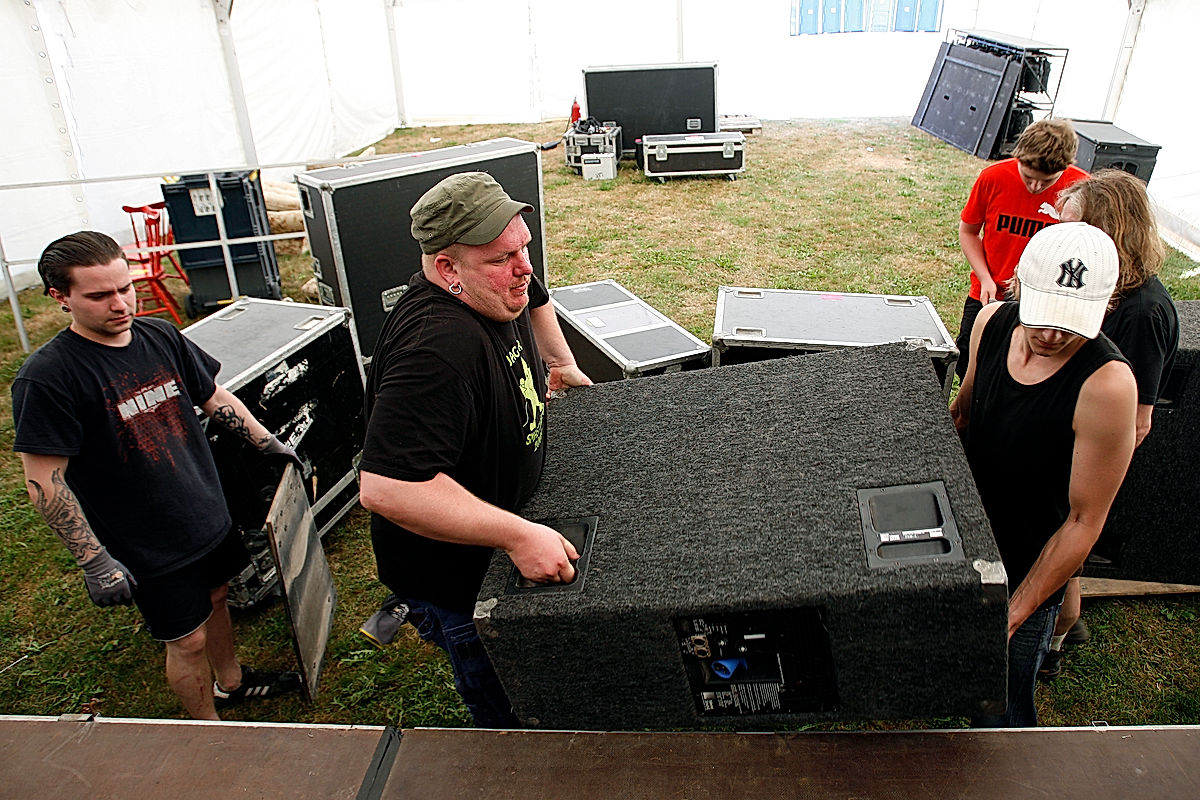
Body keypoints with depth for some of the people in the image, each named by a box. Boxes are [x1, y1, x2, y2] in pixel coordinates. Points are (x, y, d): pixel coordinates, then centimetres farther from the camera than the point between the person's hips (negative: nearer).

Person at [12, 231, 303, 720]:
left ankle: (230, 682, 51)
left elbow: (215, 397, 12)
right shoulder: (46, 377, -21)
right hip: (148, 547, -6)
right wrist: (94, 561, -20)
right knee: (188, 639, 8)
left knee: (215, 598, 25)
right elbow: (44, 482, -20)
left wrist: (269, 444, 12)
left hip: (208, 516, 6)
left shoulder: (161, 337, -2)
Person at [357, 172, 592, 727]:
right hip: (455, 583, -9)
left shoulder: (496, 291, -6)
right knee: (507, 718, 11)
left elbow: (535, 300, 21)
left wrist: (563, 365, 15)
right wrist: (518, 536, -41)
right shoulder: (440, 349, -38)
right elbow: (384, 486, -44)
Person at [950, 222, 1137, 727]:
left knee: (1002, 709, 13)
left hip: (1028, 572, -4)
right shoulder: (992, 322, -11)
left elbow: (1084, 521, -21)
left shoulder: (1107, 385, -28)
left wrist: (1013, 613, -19)